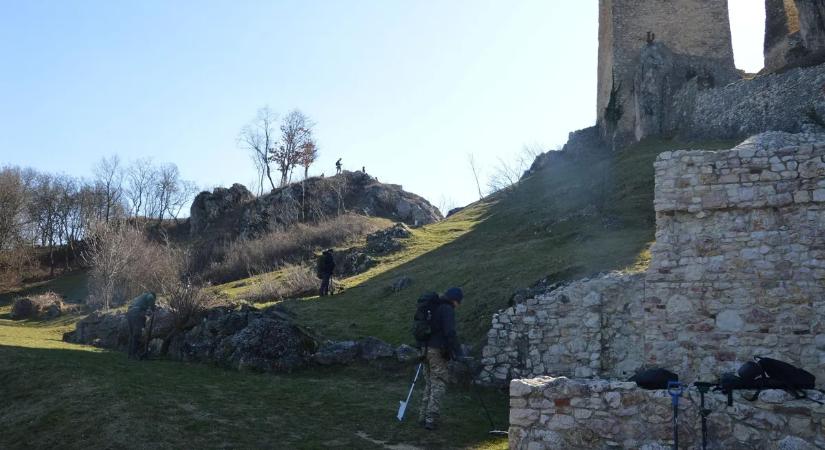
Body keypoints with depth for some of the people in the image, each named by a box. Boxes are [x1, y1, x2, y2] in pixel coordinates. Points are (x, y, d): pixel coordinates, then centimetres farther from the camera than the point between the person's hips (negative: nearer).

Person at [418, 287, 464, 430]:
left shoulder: (435, 308, 17)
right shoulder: (447, 309, -10)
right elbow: (450, 333, -19)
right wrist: (458, 352, -18)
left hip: (426, 349, 8)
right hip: (438, 351, -8)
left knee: (429, 385, 14)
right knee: (438, 386, -4)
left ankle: (423, 417, 15)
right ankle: (431, 419, -7)